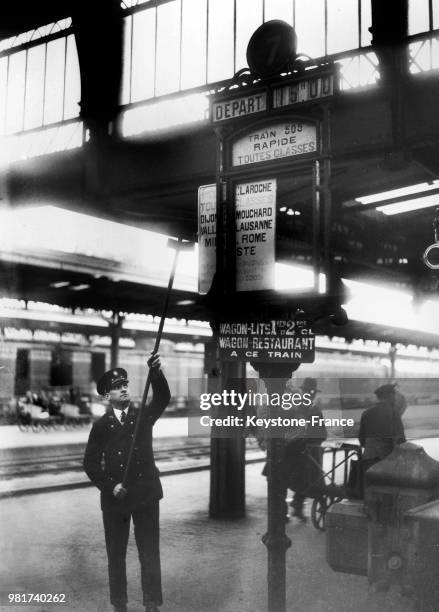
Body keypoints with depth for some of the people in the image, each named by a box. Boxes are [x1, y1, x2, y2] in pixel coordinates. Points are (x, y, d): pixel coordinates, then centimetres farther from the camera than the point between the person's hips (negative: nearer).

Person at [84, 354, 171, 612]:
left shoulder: (144, 415, 2)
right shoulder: (101, 426, 1)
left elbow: (163, 399, -18)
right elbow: (91, 464, 1)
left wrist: (156, 372, -36)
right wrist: (109, 486, -13)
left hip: (146, 493, 0)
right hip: (114, 497, 0)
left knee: (150, 552, 5)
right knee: (116, 554, 10)